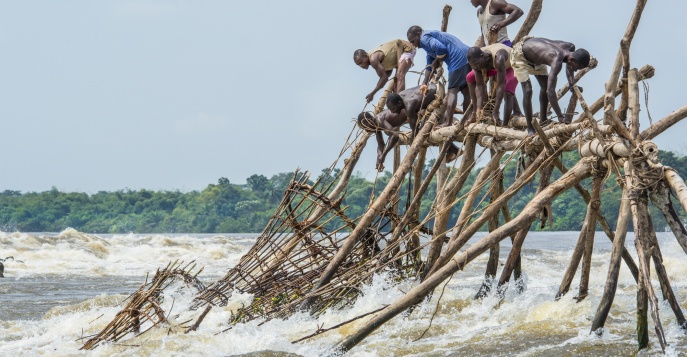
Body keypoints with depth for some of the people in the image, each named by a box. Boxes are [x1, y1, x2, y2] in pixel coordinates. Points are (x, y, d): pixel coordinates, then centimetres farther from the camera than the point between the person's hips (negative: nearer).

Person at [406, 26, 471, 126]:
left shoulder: (424, 38, -2)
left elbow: (441, 48, -21)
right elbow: (430, 67, 34)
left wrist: (436, 62, -4)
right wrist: (425, 84, 32)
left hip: (458, 60, -10)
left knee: (452, 91, -10)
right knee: (466, 91, 12)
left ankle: (448, 123, -15)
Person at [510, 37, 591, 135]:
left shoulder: (571, 47, -19)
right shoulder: (557, 60, -43)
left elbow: (569, 68, 6)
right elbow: (551, 91, -49)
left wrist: (572, 84, -11)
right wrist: (560, 117, -48)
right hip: (520, 55, -9)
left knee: (545, 86, 11)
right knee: (528, 91, -15)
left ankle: (543, 120, 26)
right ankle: (530, 129, -6)